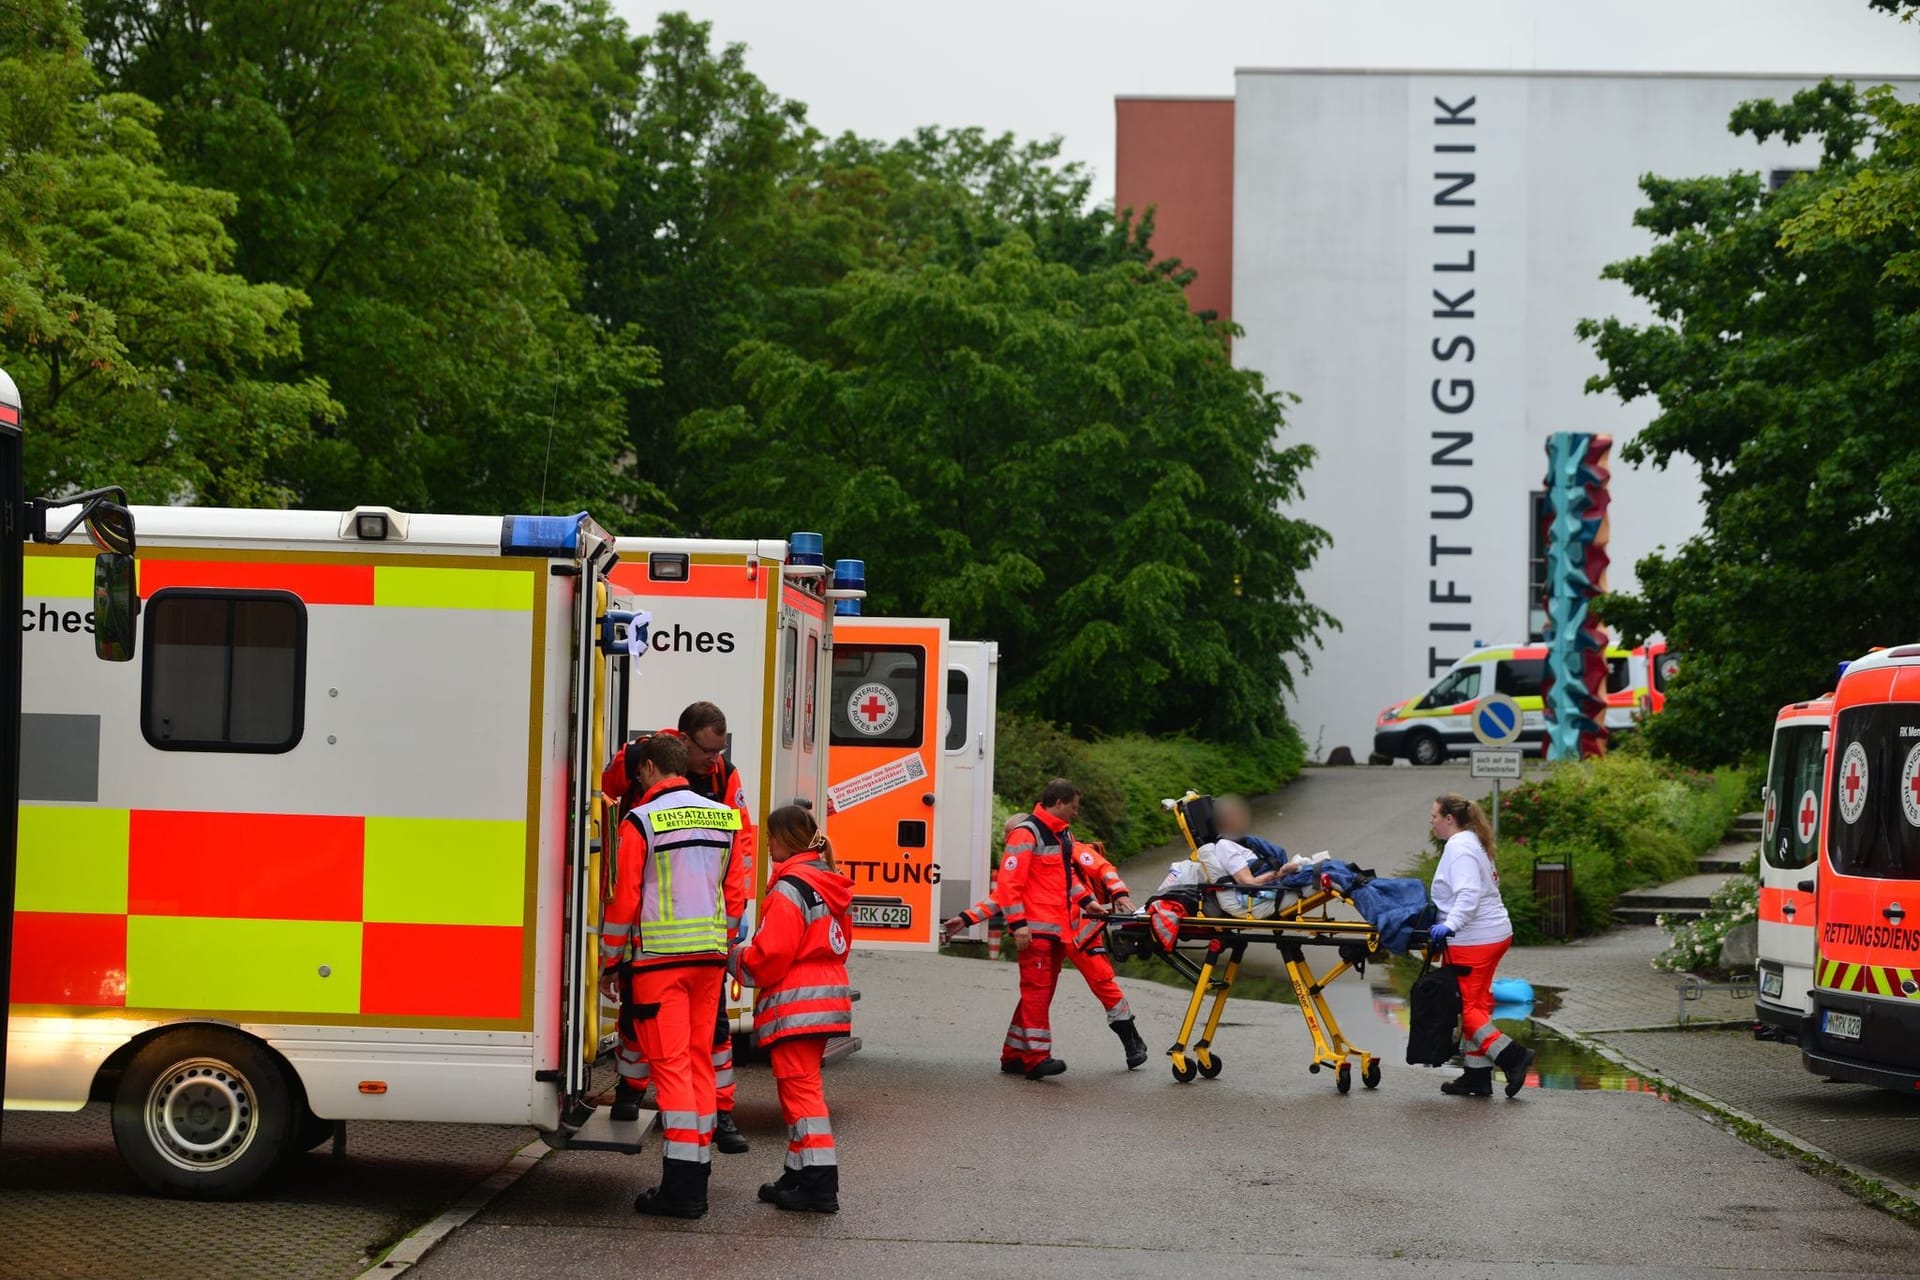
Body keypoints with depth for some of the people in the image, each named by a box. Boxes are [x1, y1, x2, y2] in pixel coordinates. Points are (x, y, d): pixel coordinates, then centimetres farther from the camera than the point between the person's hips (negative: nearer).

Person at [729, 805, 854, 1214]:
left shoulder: (789, 888, -15)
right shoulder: (831, 885, 13)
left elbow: (769, 957, -19)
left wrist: (735, 957, 0)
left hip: (794, 1007, -9)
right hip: (827, 998, 9)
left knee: (799, 1086, -7)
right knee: (803, 1084, 17)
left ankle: (818, 1183, -9)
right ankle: (801, 1173, 22)